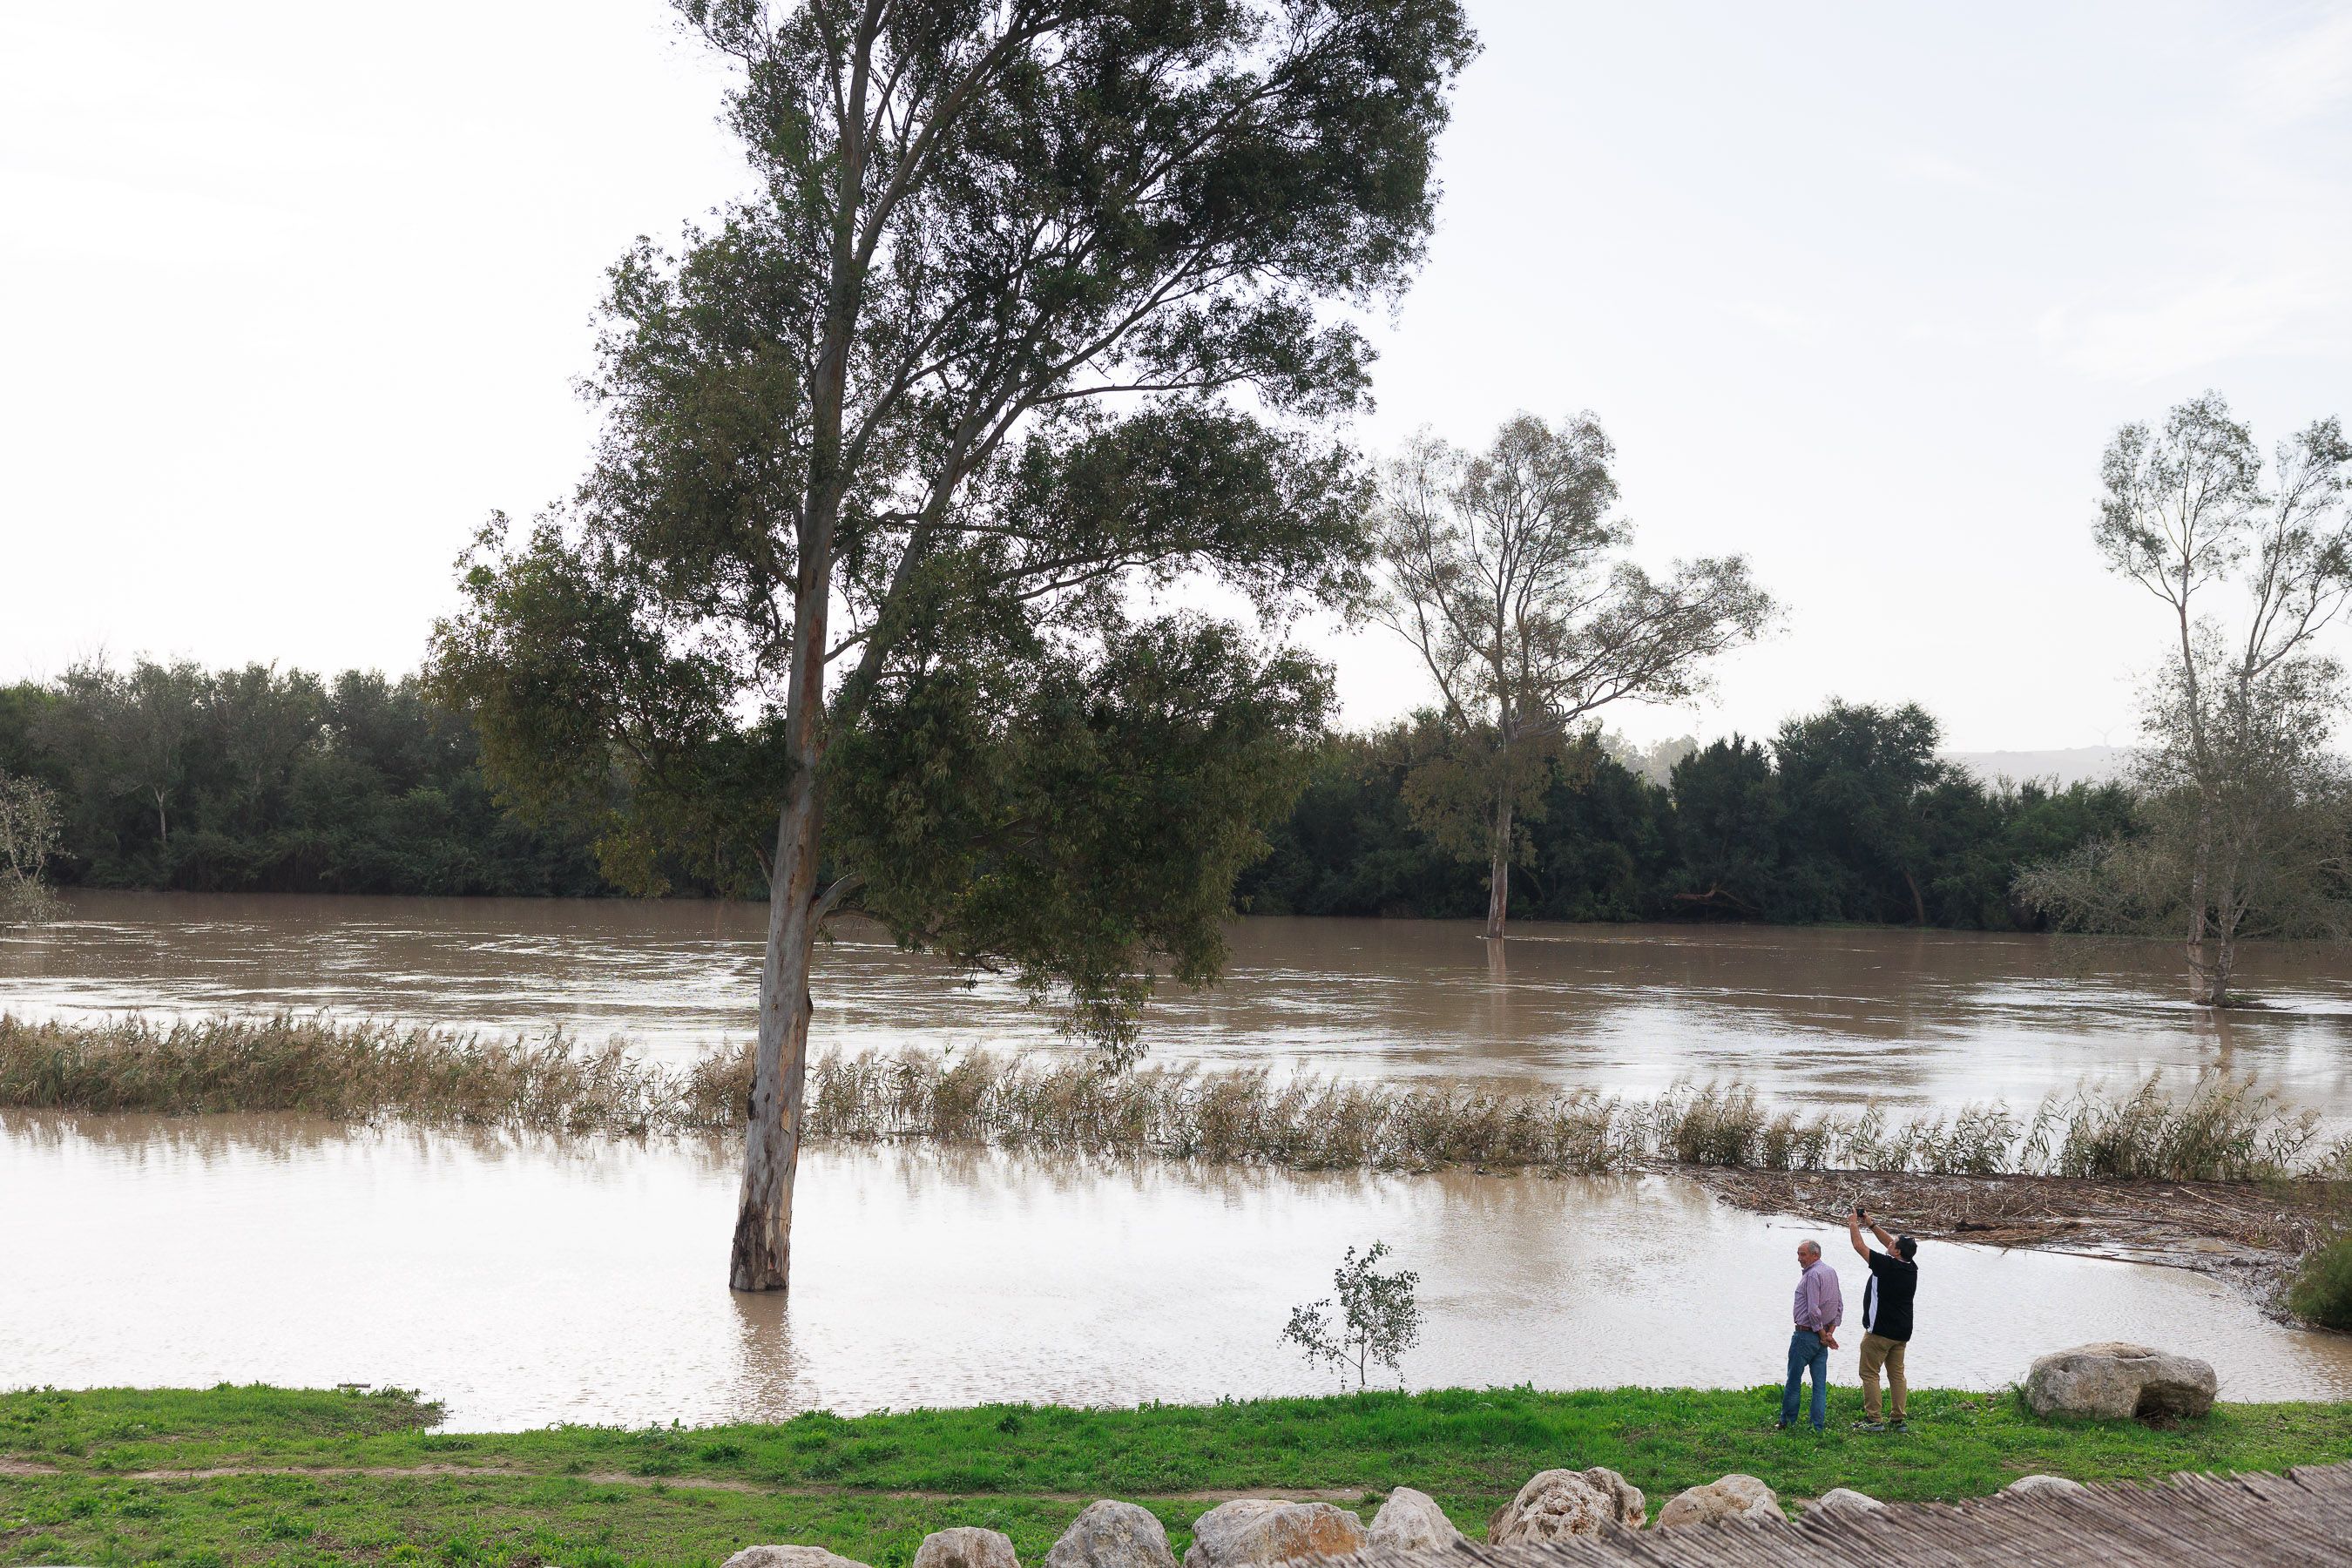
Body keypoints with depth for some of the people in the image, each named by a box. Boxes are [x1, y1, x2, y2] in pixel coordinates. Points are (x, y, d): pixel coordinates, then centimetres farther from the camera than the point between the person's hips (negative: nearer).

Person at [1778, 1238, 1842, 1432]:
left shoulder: (1813, 1275, -17)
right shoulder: (1831, 1272, 11)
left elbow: (1813, 1311, -22)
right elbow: (1840, 1305, 14)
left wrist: (1823, 1334, -11)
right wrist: (1830, 1332, 6)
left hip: (1806, 1334, -8)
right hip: (1822, 1336, 8)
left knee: (1794, 1381, 3)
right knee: (1820, 1385, 7)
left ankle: (1787, 1422, 11)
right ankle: (1818, 1427, 6)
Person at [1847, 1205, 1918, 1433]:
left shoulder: (1886, 1265, -17)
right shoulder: (1911, 1268, 4)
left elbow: (1859, 1245, -8)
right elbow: (1888, 1243, 18)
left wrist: (1853, 1224, 7)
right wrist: (1871, 1224, 23)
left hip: (1880, 1331, -7)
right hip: (1902, 1332, 7)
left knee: (1870, 1374, -1)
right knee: (1897, 1375, 10)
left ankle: (1873, 1420, -5)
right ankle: (1898, 1420, 9)